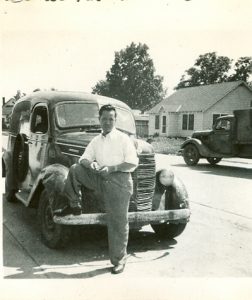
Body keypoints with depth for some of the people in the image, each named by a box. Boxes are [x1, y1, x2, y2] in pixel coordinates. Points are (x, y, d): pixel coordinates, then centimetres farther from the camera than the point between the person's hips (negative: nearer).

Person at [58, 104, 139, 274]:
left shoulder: (123, 138, -1)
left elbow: (133, 163, -8)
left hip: (119, 181, -4)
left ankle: (119, 260, 14)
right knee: (75, 170, -11)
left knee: (118, 222, -1)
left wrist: (111, 168, -18)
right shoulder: (96, 141, 15)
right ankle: (75, 205, 2)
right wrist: (90, 164, -13)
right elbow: (83, 159, 11)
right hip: (100, 179, 5)